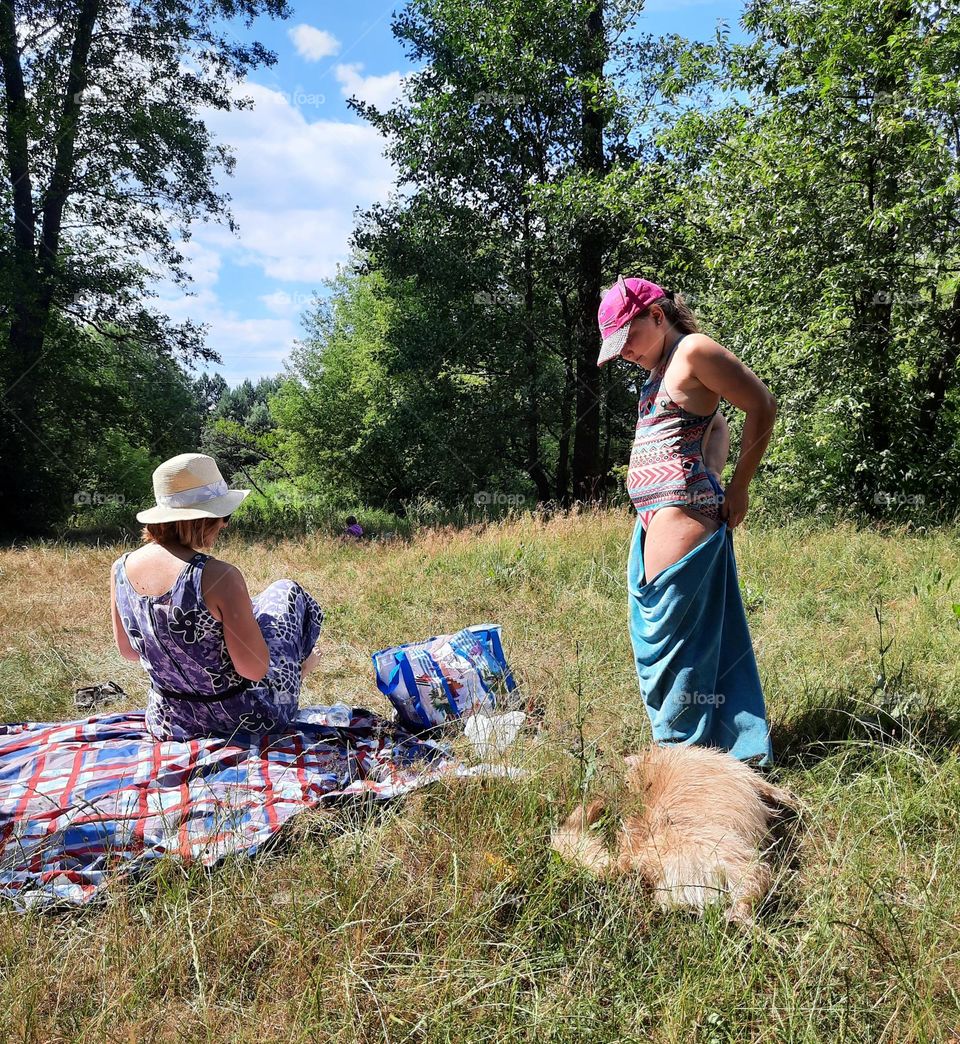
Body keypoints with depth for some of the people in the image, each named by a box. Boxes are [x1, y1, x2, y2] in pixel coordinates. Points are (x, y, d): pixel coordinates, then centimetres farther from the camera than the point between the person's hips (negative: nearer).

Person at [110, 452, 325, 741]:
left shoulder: (121, 569, -11)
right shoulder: (220, 577, -30)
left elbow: (127, 650, 4)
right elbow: (255, 669, -24)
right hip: (250, 717, -5)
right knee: (287, 591, 16)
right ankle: (299, 659, 44)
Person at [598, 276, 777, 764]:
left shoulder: (694, 350, -6)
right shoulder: (662, 368, 20)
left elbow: (762, 405, -9)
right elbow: (717, 426, 28)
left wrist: (738, 487, -6)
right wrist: (709, 477, 12)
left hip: (680, 515, -10)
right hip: (654, 518, 10)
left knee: (670, 634, -4)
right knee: (706, 636, 13)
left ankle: (682, 748, 8)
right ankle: (741, 746, 22)